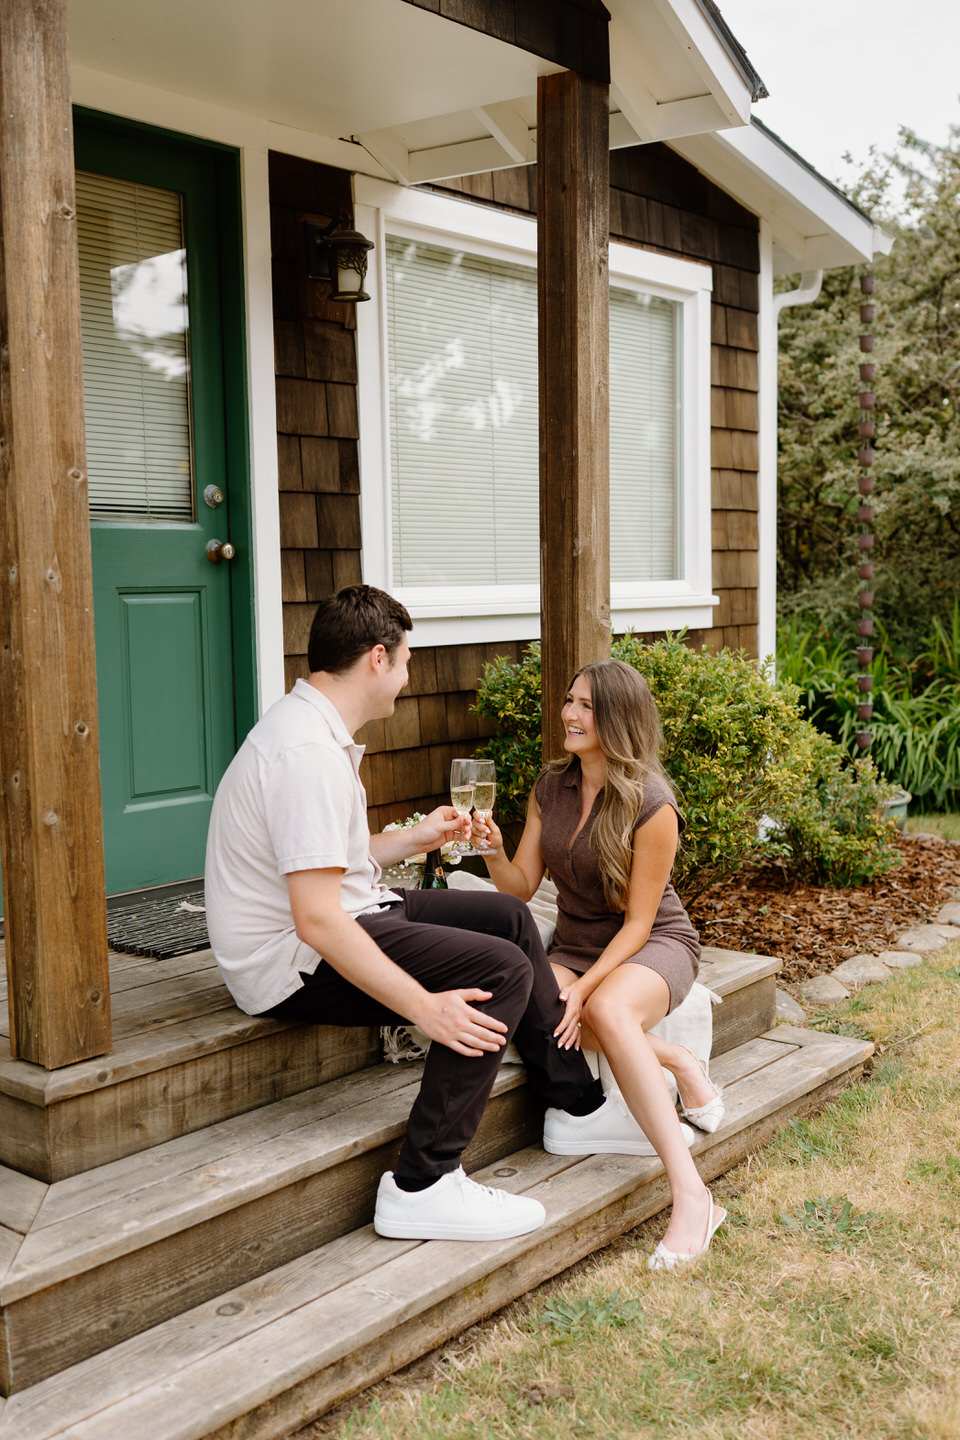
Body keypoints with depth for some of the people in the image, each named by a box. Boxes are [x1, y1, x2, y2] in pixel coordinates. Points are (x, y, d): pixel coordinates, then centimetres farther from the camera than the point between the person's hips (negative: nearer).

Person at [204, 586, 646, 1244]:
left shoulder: (311, 728, 10)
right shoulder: (307, 753, -25)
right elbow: (317, 921, -30)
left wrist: (418, 837, 30)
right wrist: (424, 1006, -30)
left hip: (346, 920, 11)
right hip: (296, 966, -11)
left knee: (509, 915, 14)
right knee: (501, 970, -21)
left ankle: (577, 1103, 23)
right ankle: (421, 1187, -14)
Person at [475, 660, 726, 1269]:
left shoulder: (652, 806, -17)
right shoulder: (551, 788, 2)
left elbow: (638, 922, -15)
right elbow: (522, 887, 4)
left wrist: (586, 987, -26)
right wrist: (494, 852, -17)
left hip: (656, 945, -5)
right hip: (576, 945, 5)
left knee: (608, 1009, -39)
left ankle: (692, 1197, -37)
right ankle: (678, 1064, -13)